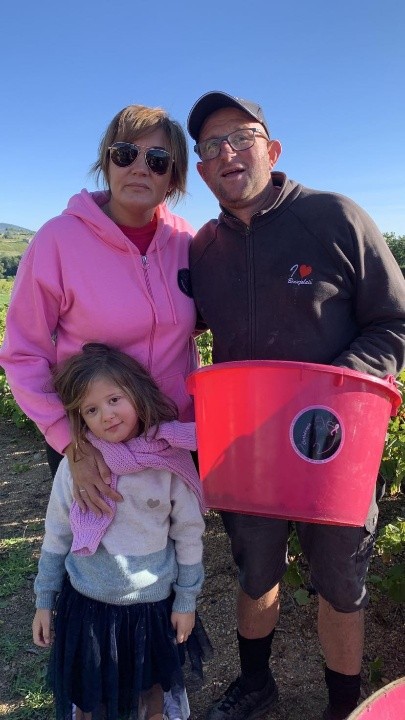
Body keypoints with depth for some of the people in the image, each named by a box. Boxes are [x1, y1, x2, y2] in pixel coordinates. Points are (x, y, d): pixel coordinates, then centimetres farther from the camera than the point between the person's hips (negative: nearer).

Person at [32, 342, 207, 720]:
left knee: (150, 688, 21)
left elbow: (188, 534, -6)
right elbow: (56, 537, -1)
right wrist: (44, 601, 6)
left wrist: (186, 601, 1)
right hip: (86, 603, 1)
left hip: (152, 604, 0)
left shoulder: (170, 460, -16)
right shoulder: (75, 464, -14)